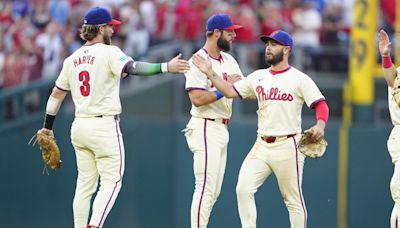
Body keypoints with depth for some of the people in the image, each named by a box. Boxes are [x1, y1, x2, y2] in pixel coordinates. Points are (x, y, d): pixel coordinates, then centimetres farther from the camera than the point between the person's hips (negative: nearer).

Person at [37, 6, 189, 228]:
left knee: (85, 183, 11)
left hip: (79, 126, 7)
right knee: (111, 180, -4)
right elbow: (131, 68, -27)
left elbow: (56, 95, 15)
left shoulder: (72, 59, 11)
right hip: (104, 126, -7)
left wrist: (47, 128, 23)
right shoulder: (109, 52, -9)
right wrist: (165, 67, -35)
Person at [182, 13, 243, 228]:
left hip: (221, 129, 9)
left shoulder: (229, 61, 14)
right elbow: (197, 99, -23)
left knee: (213, 192, 11)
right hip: (205, 129, -9)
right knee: (206, 188, -11)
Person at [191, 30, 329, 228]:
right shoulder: (258, 77, 13)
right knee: (243, 189, -9)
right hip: (261, 145, 5)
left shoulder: (300, 79, -4)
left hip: (287, 146, -5)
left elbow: (321, 105, -11)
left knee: (293, 199, 1)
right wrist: (210, 74, 1)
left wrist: (320, 125, -30)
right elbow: (230, 91, 11)